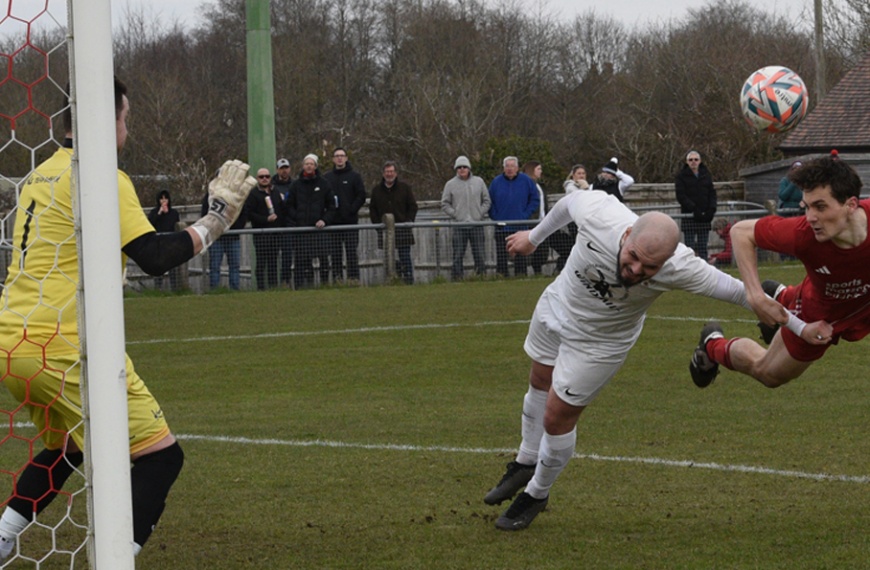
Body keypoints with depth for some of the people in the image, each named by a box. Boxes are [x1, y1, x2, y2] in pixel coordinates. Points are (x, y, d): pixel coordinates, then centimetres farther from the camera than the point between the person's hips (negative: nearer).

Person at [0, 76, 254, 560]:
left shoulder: (41, 176, 17)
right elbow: (155, 257, -15)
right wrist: (218, 217, -3)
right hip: (61, 348, -9)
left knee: (65, 447, 30)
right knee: (160, 456, -7)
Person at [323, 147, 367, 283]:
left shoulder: (354, 176, 5)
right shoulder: (327, 178, 11)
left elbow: (361, 196, 0)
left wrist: (352, 210, -10)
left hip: (350, 221, -2)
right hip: (334, 221, 2)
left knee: (352, 250, -4)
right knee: (335, 252, 2)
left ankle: (353, 277, -2)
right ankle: (337, 278, 4)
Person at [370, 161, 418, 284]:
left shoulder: (405, 188, 5)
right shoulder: (377, 190, 11)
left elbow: (413, 206, 7)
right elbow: (372, 209, 13)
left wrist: (408, 222, -5)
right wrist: (377, 224, 1)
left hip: (402, 229, -2)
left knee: (405, 257, -4)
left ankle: (408, 279, -1)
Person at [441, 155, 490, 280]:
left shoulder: (479, 182, 9)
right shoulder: (451, 184, 4)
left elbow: (486, 201, 13)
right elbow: (445, 204, 7)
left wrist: (481, 213, 0)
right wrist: (454, 214, -4)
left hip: (477, 224, 1)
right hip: (459, 225, -1)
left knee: (479, 254, 2)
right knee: (458, 254, -5)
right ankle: (456, 276, -2)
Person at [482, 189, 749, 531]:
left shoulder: (678, 268, -40)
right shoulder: (598, 212, -37)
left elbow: (730, 289, -25)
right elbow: (569, 202, -11)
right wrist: (534, 237, 6)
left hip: (601, 342, -3)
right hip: (556, 306, 3)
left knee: (557, 417, 2)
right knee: (540, 385, 25)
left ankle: (537, 494, 31)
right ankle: (527, 463, 52)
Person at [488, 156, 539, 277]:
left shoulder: (526, 181, 2)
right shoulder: (496, 182, 4)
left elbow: (535, 200, 7)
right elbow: (489, 203, 10)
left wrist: (526, 215, -3)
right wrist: (495, 217, -2)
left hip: (520, 227, -1)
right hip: (501, 228, 1)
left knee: (521, 254, 1)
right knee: (501, 255, 0)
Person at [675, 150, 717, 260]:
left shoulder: (706, 175, 12)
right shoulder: (681, 176, 1)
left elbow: (712, 193, 10)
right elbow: (681, 196, -7)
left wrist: (711, 209, -7)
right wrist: (694, 209, -18)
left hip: (704, 216, 3)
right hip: (689, 215, -3)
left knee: (703, 247, 3)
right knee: (690, 247, -6)